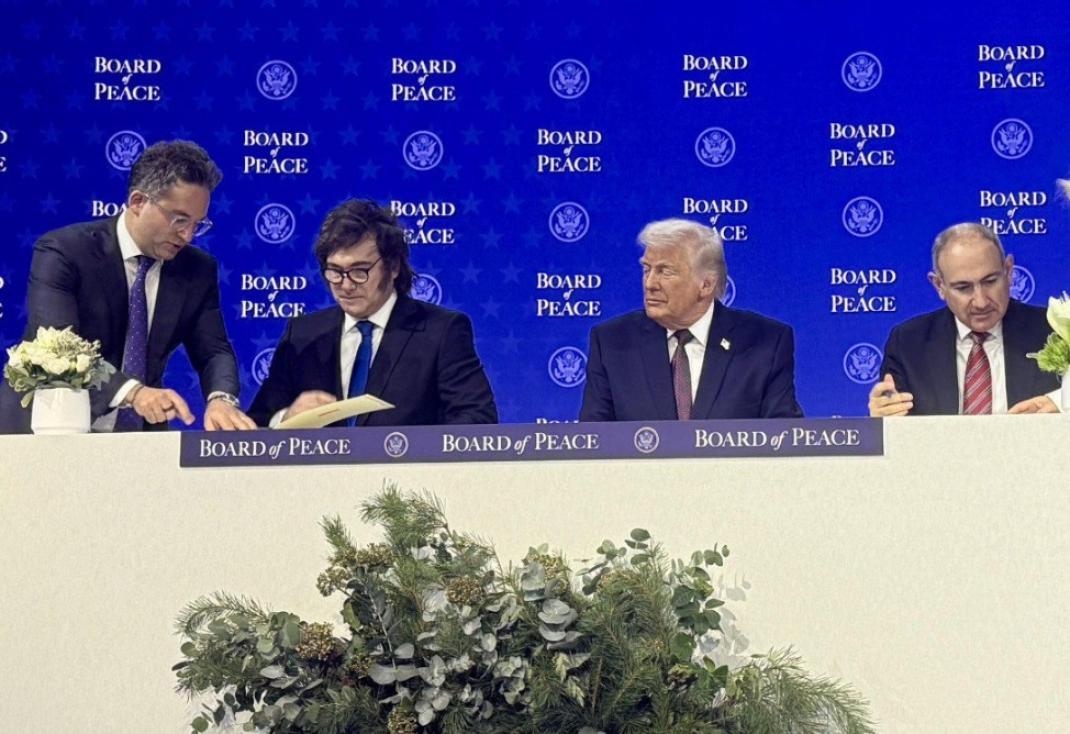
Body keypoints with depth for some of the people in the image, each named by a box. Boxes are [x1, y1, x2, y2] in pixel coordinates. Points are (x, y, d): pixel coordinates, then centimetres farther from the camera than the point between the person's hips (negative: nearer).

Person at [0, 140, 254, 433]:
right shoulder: (63, 252, -11)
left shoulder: (198, 270, 4)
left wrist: (221, 399, -23)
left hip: (136, 437, 3)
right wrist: (133, 391, -38)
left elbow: (213, 351, 1)